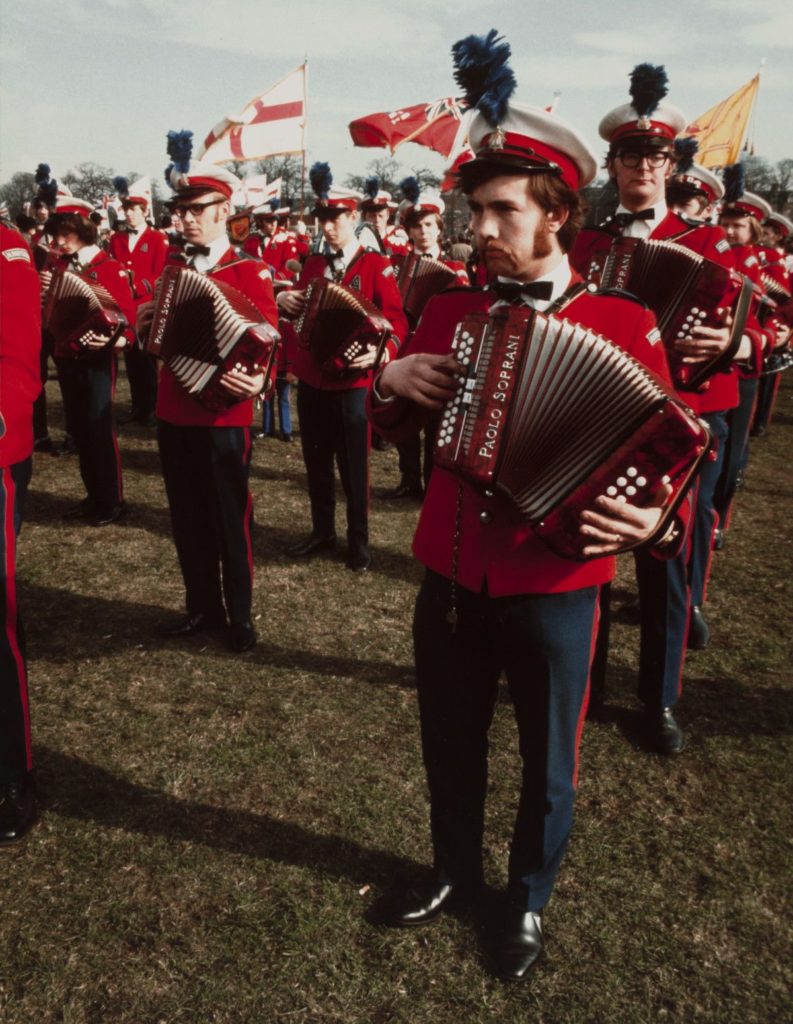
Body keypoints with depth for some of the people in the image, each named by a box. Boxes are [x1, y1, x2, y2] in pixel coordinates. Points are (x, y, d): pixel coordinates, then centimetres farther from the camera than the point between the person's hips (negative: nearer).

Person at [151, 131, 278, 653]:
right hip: (173, 412, 6)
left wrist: (259, 379, -33)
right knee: (188, 517, 14)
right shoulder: (173, 265, 10)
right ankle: (202, 607, 30)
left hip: (223, 416, -6)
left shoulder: (250, 271, -7)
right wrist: (148, 325, -1)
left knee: (229, 518, 4)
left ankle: (240, 614, 21)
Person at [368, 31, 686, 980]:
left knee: (547, 760, 17)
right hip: (450, 578, 4)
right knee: (450, 742, 21)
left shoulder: (622, 323, -10)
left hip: (553, 588, -3)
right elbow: (391, 426, 12)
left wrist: (655, 519, -27)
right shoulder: (449, 310, 2)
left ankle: (528, 897, 44)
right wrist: (392, 380, -9)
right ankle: (454, 869, 48)